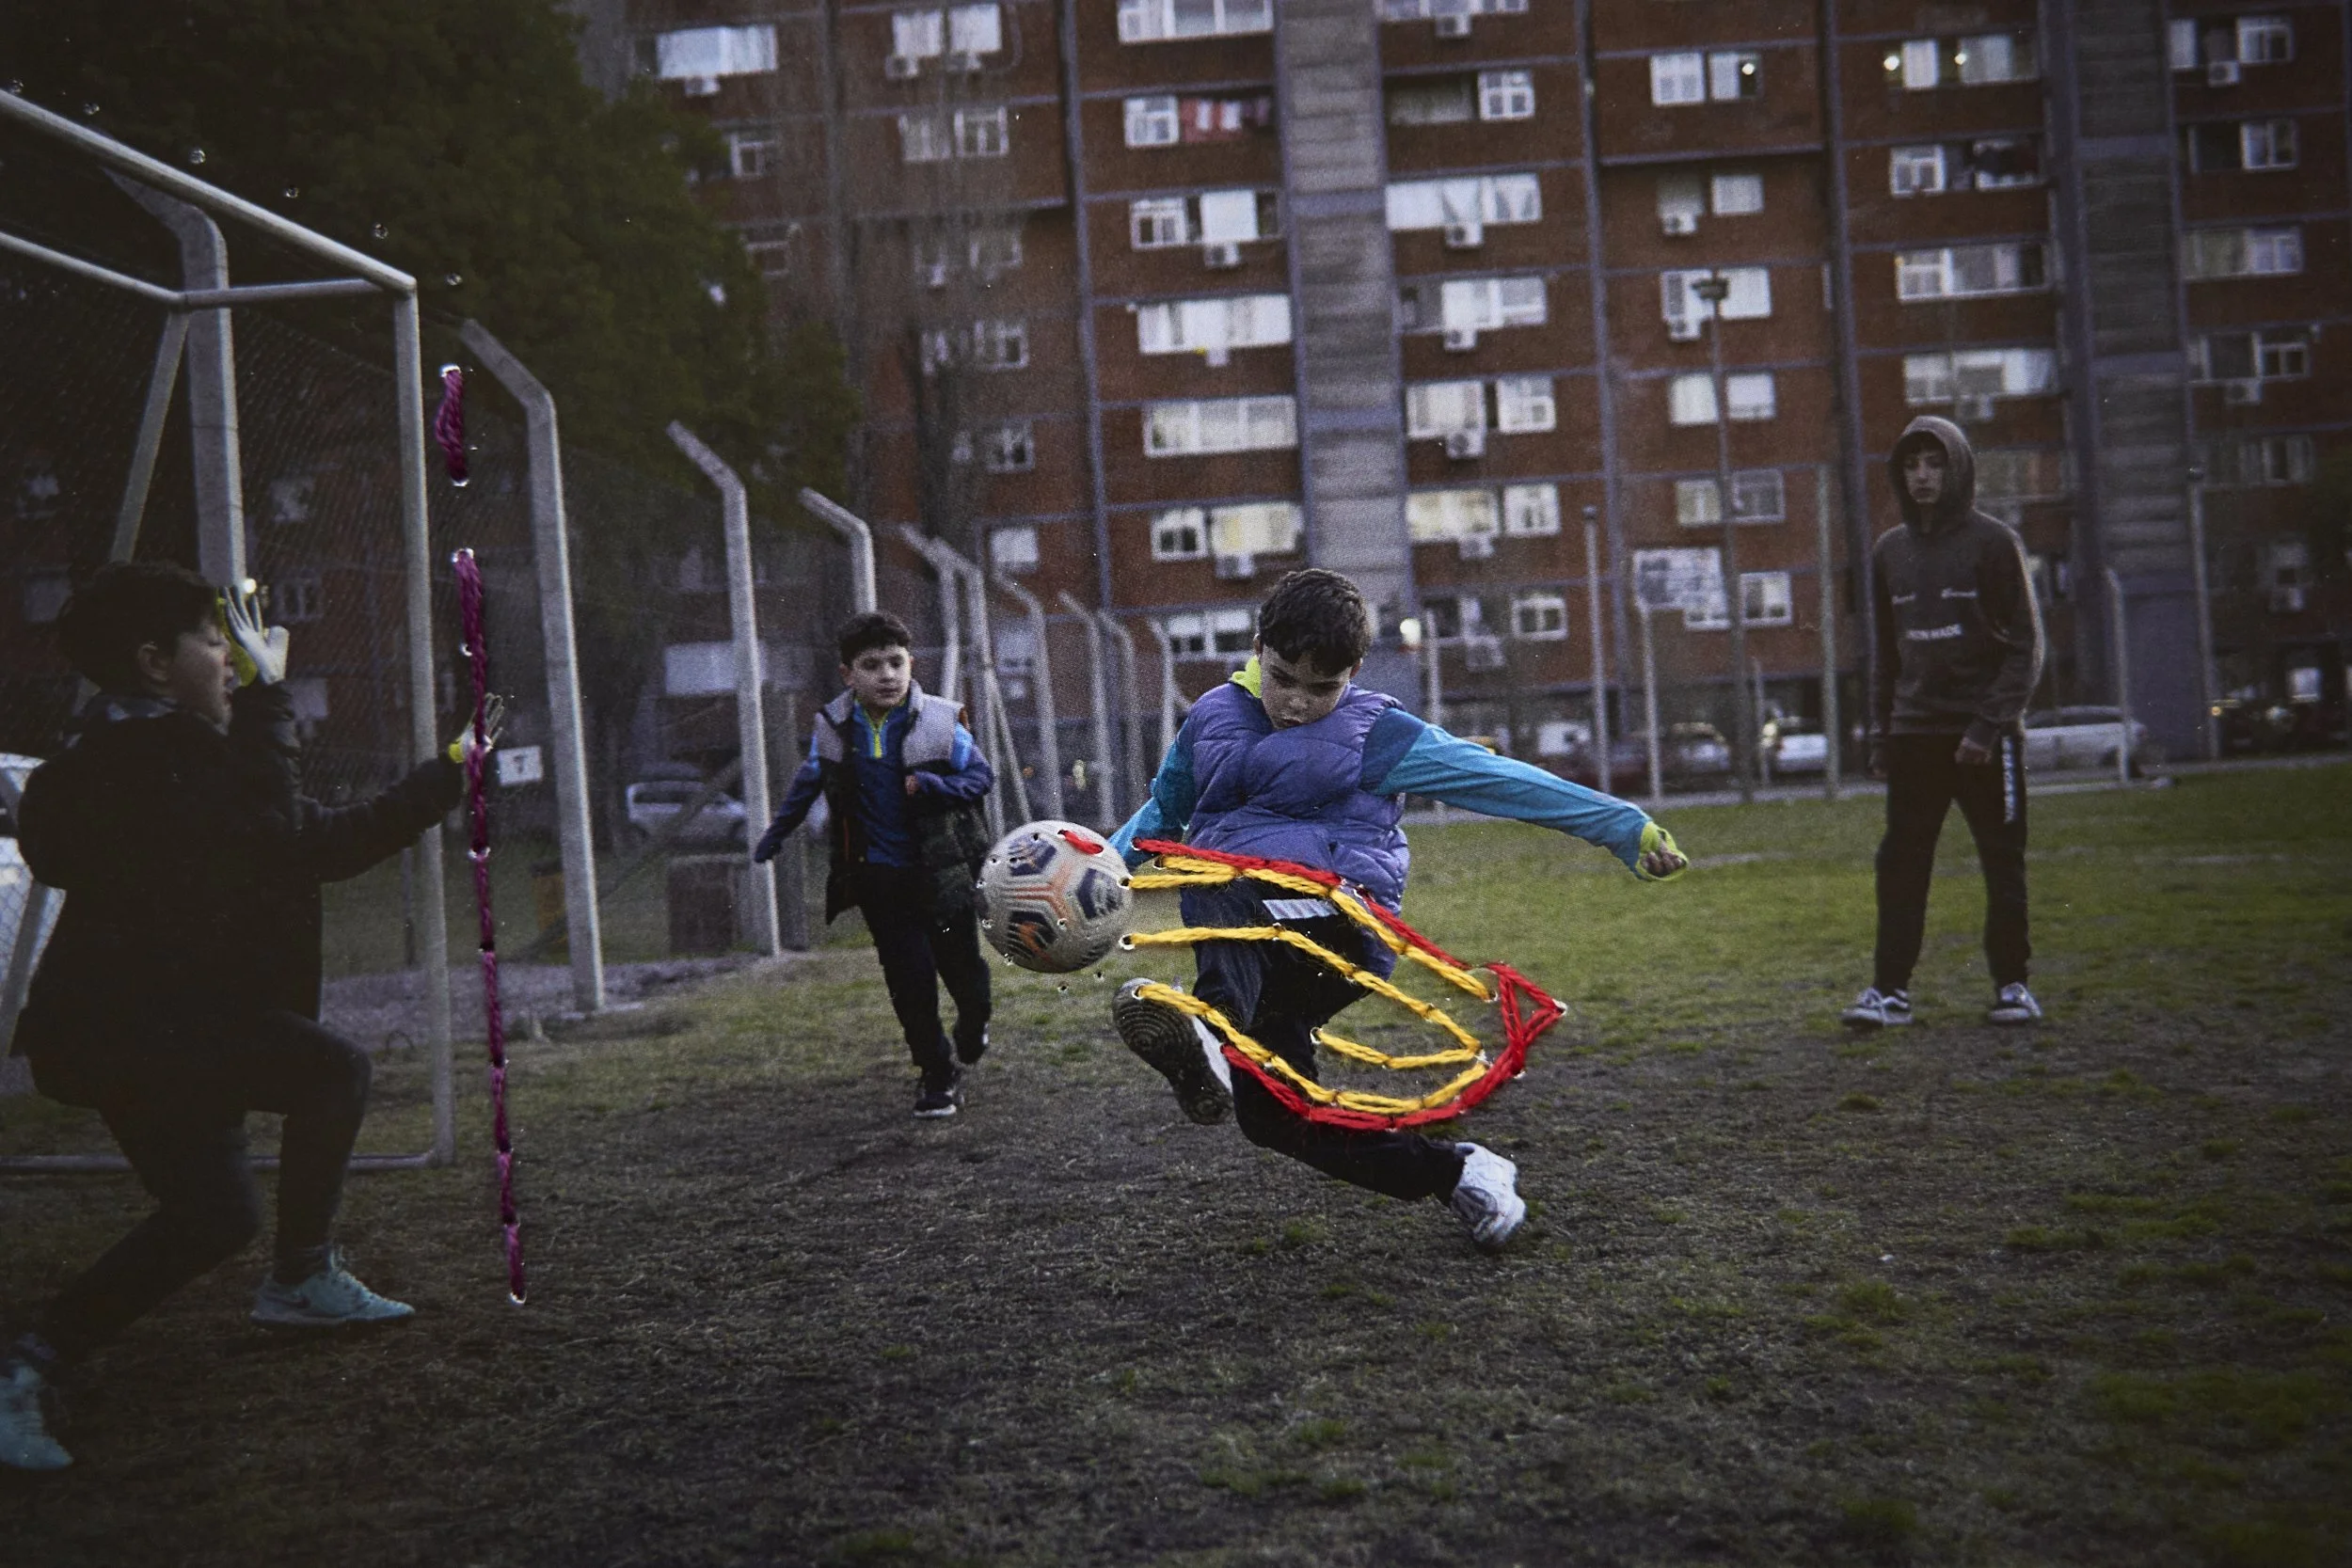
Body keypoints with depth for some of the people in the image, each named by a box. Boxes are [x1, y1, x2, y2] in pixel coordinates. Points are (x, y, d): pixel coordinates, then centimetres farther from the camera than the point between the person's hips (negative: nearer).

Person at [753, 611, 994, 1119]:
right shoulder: (832, 728, -2)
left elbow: (982, 776, -2)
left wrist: (934, 786, -22)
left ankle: (974, 1025, 44)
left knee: (962, 965, 9)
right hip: (878, 877, 1)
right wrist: (774, 837, 26)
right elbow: (807, 784, 16)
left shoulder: (940, 722, -9)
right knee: (909, 978, -4)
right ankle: (938, 1077, 10)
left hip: (942, 872, -1)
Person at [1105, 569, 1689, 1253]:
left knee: (1217, 887, -35)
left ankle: (1206, 1040, -63)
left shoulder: (1374, 735, 2)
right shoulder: (1213, 720, 15)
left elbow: (1500, 779, 0)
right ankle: (1457, 1172, 14)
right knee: (1274, 1117, 2)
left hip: (1337, 920, -6)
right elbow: (1162, 812, 29)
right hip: (1264, 962, 6)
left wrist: (1625, 827, -3)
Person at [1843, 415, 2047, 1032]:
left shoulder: (1994, 541, -2)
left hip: (1985, 735, -4)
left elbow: (2025, 644, -6)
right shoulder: (1889, 551, 12)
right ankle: (1890, 989, 1)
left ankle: (2011, 983, 13)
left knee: (2003, 864, 3)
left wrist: (1990, 725, -15)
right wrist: (1881, 734, 10)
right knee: (1900, 864, -1)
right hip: (1914, 734, 4)